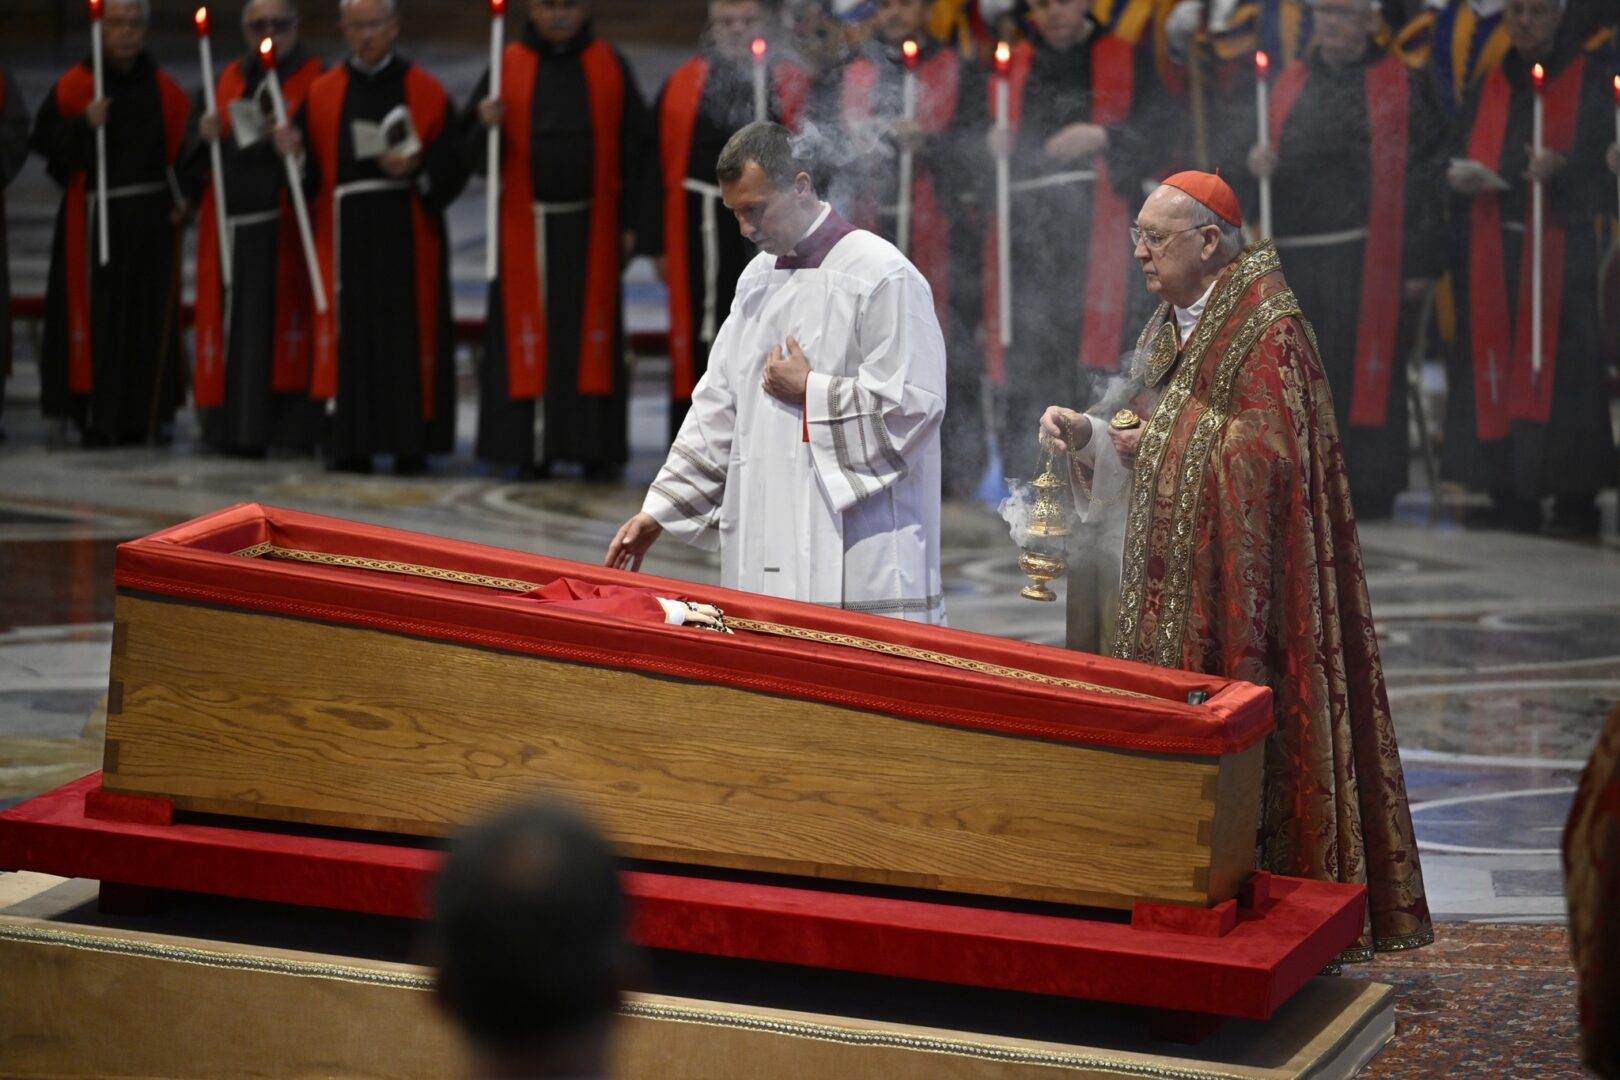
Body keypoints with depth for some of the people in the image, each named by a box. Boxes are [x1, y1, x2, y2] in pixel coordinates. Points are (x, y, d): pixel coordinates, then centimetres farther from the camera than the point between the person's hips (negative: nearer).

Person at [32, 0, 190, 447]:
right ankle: (96, 414, -1)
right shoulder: (74, 86, 0)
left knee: (150, 315, 3)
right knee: (95, 313, -5)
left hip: (150, 217, 2)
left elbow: (183, 151, 8)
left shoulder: (164, 89, 7)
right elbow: (43, 139, -4)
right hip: (94, 216, -2)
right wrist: (83, 124, -19)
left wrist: (182, 199, -6)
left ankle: (146, 412, 11)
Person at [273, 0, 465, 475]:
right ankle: (350, 443, 3)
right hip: (345, 235, 2)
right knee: (349, 334, -1)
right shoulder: (322, 93, 11)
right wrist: (293, 151, -14)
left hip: (407, 237, -2)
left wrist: (416, 167, -18)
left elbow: (453, 165, -1)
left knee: (409, 335, -4)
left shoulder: (425, 92, 5)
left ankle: (411, 443, 0)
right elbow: (310, 173, 6)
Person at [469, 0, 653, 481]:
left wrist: (631, 223, -2)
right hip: (527, 228, 0)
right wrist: (487, 126, -20)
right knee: (528, 338, -1)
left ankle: (596, 449, 5)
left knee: (592, 335, 1)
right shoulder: (507, 67, 4)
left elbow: (633, 151, 4)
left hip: (592, 226, 0)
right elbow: (478, 156, 2)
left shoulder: (611, 67, 4)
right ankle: (528, 451, 4)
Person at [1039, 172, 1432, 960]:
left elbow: (1268, 452, -19)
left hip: (1233, 582, -8)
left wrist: (1156, 443, -11)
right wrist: (1088, 435, -1)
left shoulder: (1269, 329, -12)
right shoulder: (1169, 326, 15)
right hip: (1171, 576, 8)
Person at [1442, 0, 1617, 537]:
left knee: (1563, 366, -10)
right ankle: (1513, 501, 2)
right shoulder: (1490, 85, 17)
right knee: (1496, 368, -2)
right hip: (1495, 251, 4)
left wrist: (1559, 170, -24)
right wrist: (1462, 176, -3)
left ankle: (1574, 500, -7)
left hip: (1565, 248, -4)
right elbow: (1467, 156, 20)